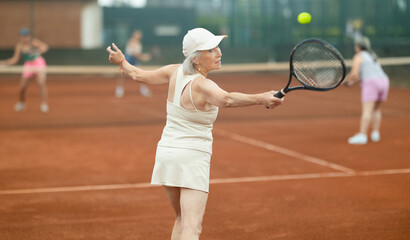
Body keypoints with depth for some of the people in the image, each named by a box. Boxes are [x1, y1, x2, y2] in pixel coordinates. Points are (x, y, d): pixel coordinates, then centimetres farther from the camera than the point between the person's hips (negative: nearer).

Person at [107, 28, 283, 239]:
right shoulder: (202, 85, -20)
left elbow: (139, 75, 16)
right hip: (192, 158, -8)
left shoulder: (175, 72, 2)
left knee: (182, 219, 21)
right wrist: (260, 99, -53)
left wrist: (122, 62, 35)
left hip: (166, 153, 8)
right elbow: (226, 99, -41)